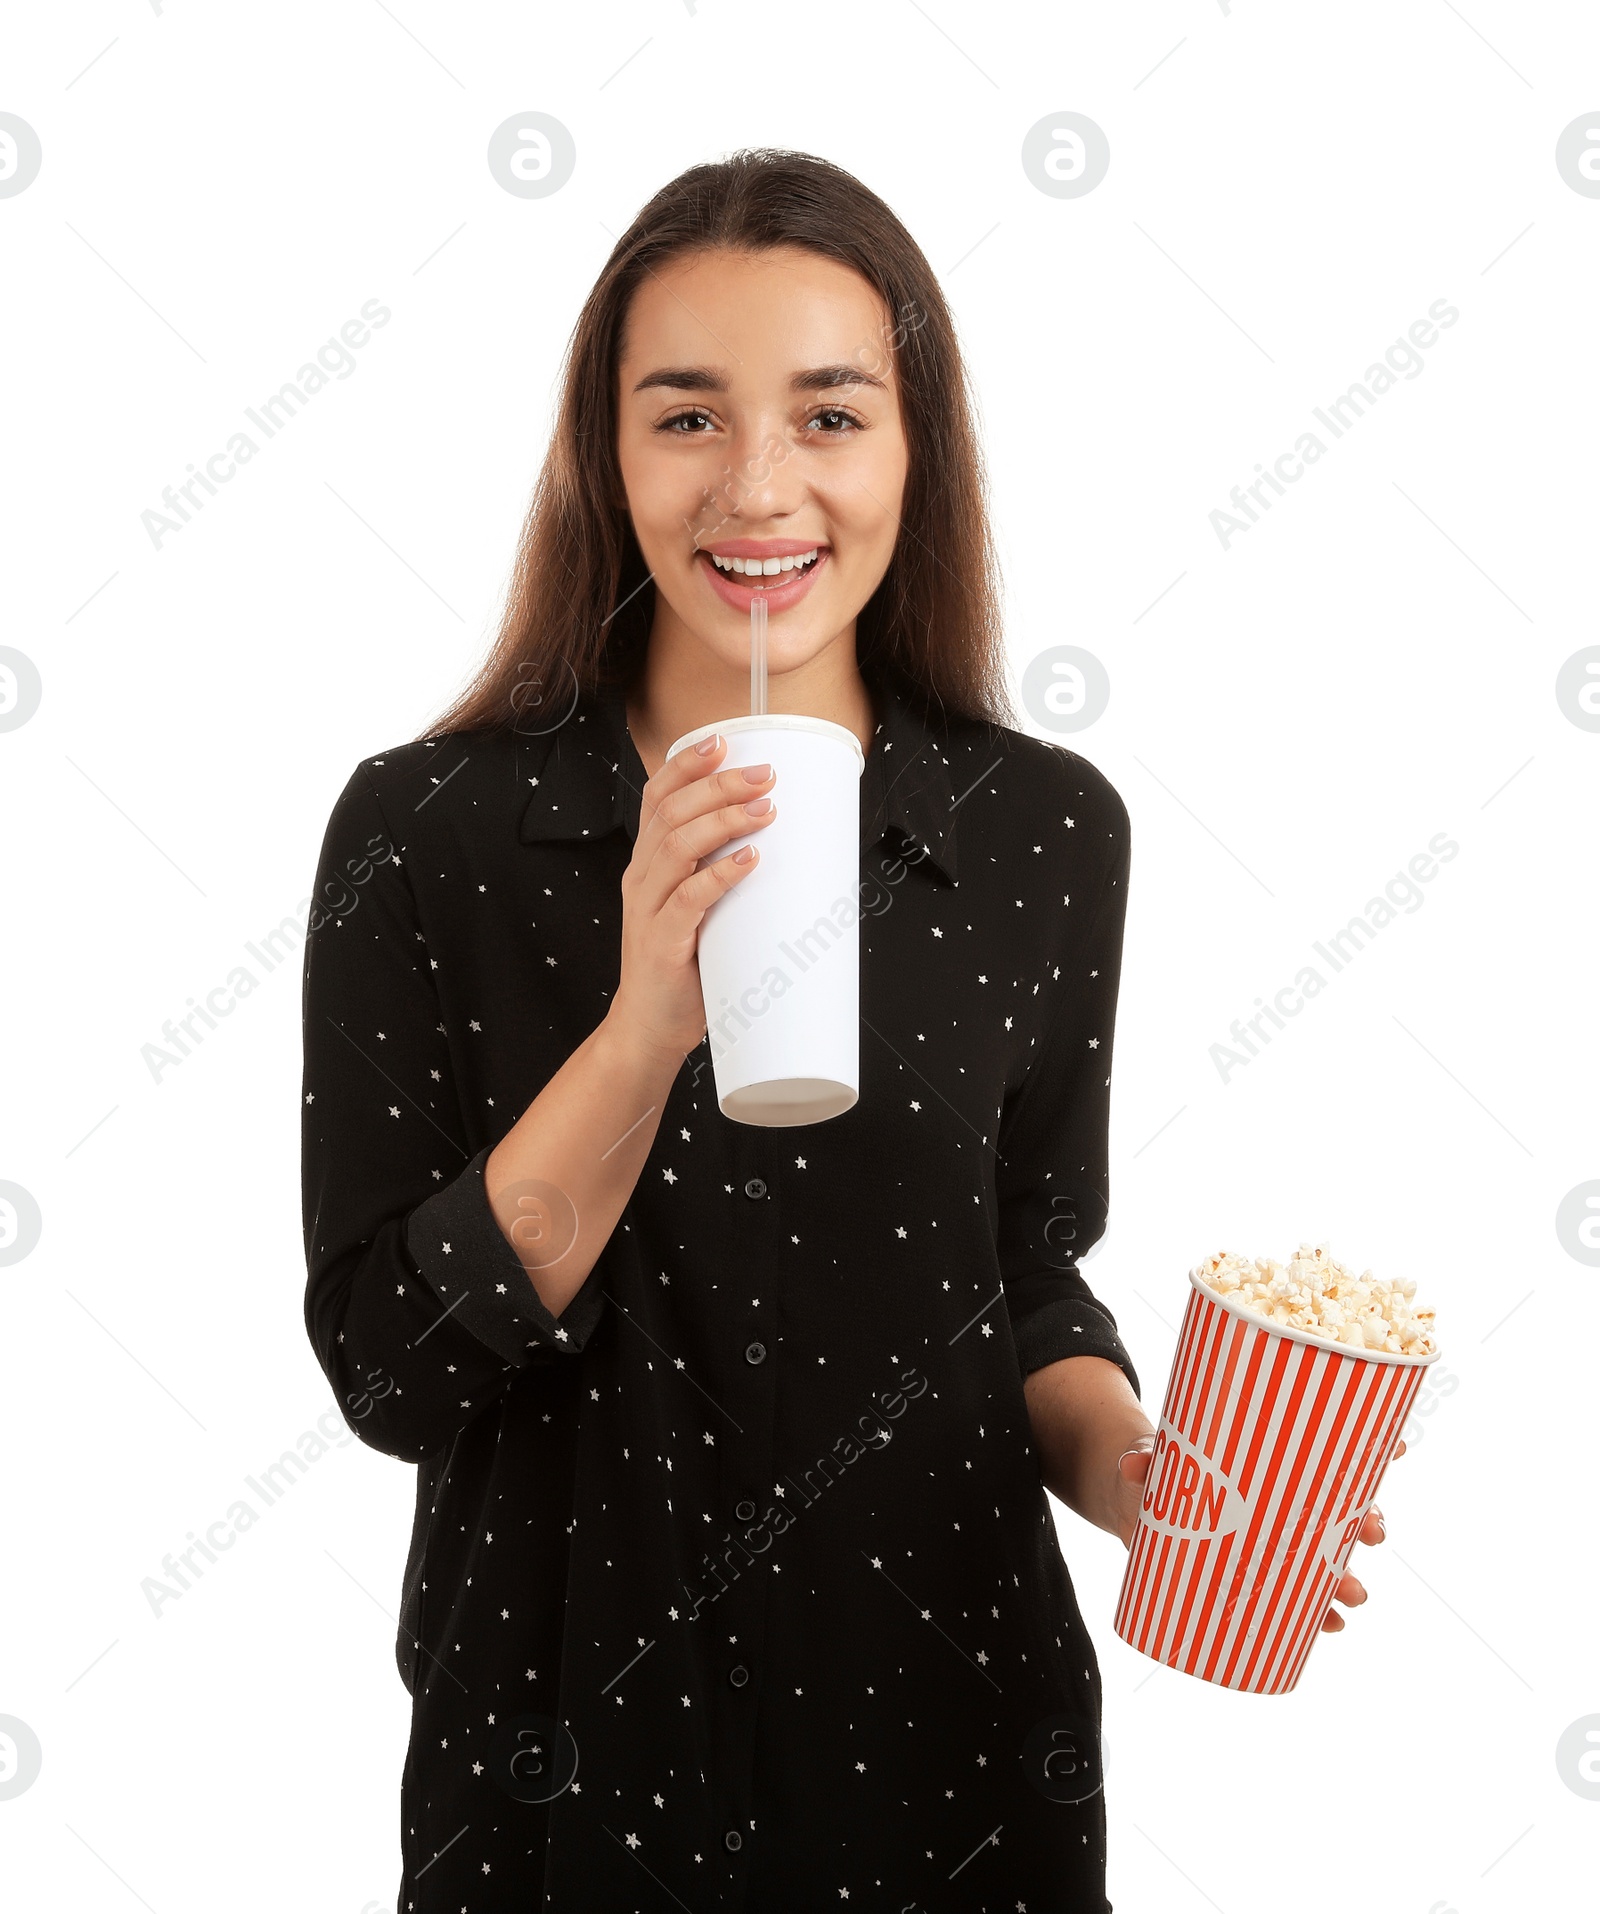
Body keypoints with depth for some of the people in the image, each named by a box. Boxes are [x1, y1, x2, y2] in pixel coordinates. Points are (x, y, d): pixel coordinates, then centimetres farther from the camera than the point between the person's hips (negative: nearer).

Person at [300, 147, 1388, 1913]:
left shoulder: (1049, 834, -6)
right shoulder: (424, 831, -12)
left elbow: (1026, 1284, 5)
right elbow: (388, 1371, -14)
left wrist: (1133, 1471, -15)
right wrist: (648, 1025, -26)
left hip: (953, 1722, 2)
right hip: (569, 1732, -1)